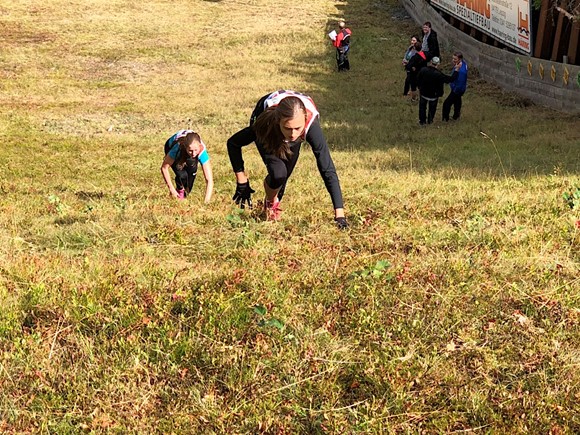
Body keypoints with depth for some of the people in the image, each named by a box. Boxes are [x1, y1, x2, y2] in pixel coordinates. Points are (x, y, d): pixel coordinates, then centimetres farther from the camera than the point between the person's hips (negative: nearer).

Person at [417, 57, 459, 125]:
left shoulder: (423, 70, -19)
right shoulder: (438, 74, -31)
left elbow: (418, 79, -2)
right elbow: (450, 79, -25)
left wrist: (419, 88, 16)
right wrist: (456, 70, -14)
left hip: (423, 93, 3)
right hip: (433, 95, -3)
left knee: (422, 107, 24)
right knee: (432, 108, 22)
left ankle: (422, 120, 36)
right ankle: (430, 120, 39)